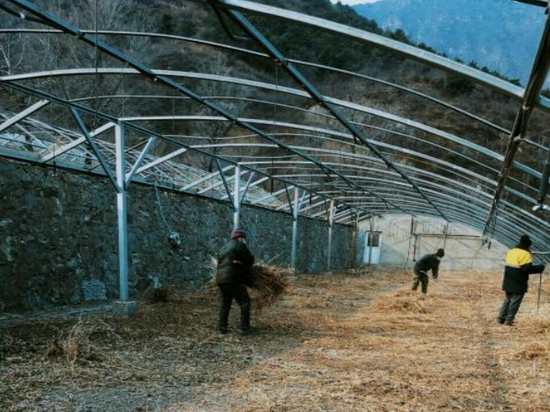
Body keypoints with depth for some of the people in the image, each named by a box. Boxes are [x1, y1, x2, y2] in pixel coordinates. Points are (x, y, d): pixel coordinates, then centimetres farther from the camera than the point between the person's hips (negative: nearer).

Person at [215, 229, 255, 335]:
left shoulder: (223, 249, 23)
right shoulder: (239, 245, -2)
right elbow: (250, 260, -2)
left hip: (221, 279, 8)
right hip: (233, 279, -8)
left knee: (225, 304, 15)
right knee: (245, 302, 0)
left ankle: (222, 327, 10)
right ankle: (245, 328, -5)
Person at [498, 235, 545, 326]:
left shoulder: (511, 251, 10)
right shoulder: (526, 254, -15)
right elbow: (527, 268, -21)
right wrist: (539, 268, -11)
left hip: (508, 282, 7)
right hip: (518, 284, -7)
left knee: (507, 300, 18)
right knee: (515, 302, 1)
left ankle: (501, 318, 20)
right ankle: (509, 320, 1)